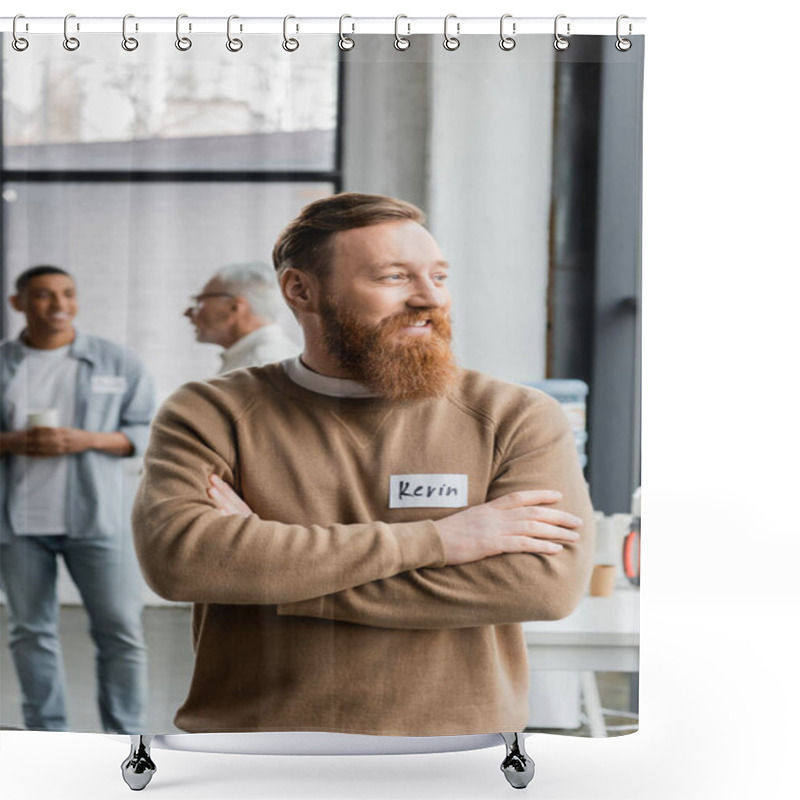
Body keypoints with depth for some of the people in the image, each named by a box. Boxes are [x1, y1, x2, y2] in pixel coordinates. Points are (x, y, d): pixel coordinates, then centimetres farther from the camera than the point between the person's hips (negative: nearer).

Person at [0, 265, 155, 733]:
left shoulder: (118, 362, 4)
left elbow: (148, 431, 3)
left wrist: (86, 440, -13)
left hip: (96, 517, -1)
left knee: (120, 630, -4)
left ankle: (127, 741, 5)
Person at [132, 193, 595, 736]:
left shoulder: (516, 417, 7)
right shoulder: (212, 414, 6)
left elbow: (549, 578, -9)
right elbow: (175, 555, -12)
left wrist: (277, 569, -10)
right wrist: (429, 540, -11)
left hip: (453, 733, 0)